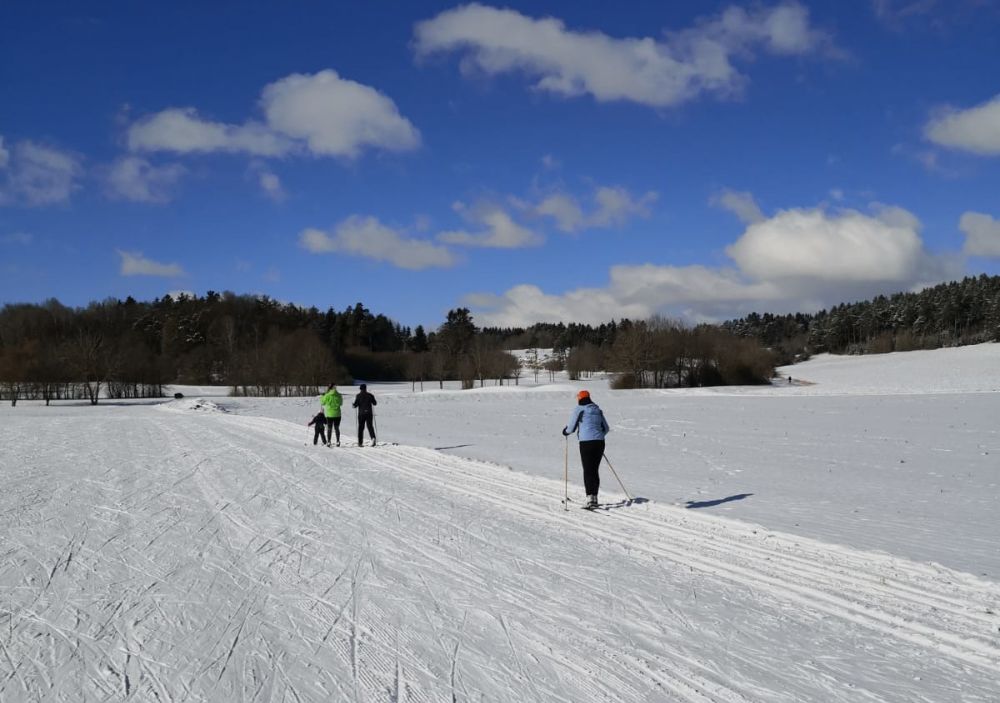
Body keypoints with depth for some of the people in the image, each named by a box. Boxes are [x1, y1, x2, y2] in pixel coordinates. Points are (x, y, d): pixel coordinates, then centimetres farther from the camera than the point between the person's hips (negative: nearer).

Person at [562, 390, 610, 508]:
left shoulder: (579, 409, 0)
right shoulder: (598, 410, 15)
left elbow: (571, 428, 1)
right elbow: (606, 429, 19)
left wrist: (565, 432, 22)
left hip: (586, 442, -5)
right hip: (600, 442, 5)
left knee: (588, 471, -3)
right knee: (595, 470, 13)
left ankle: (590, 497, -14)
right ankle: (594, 497, 17)